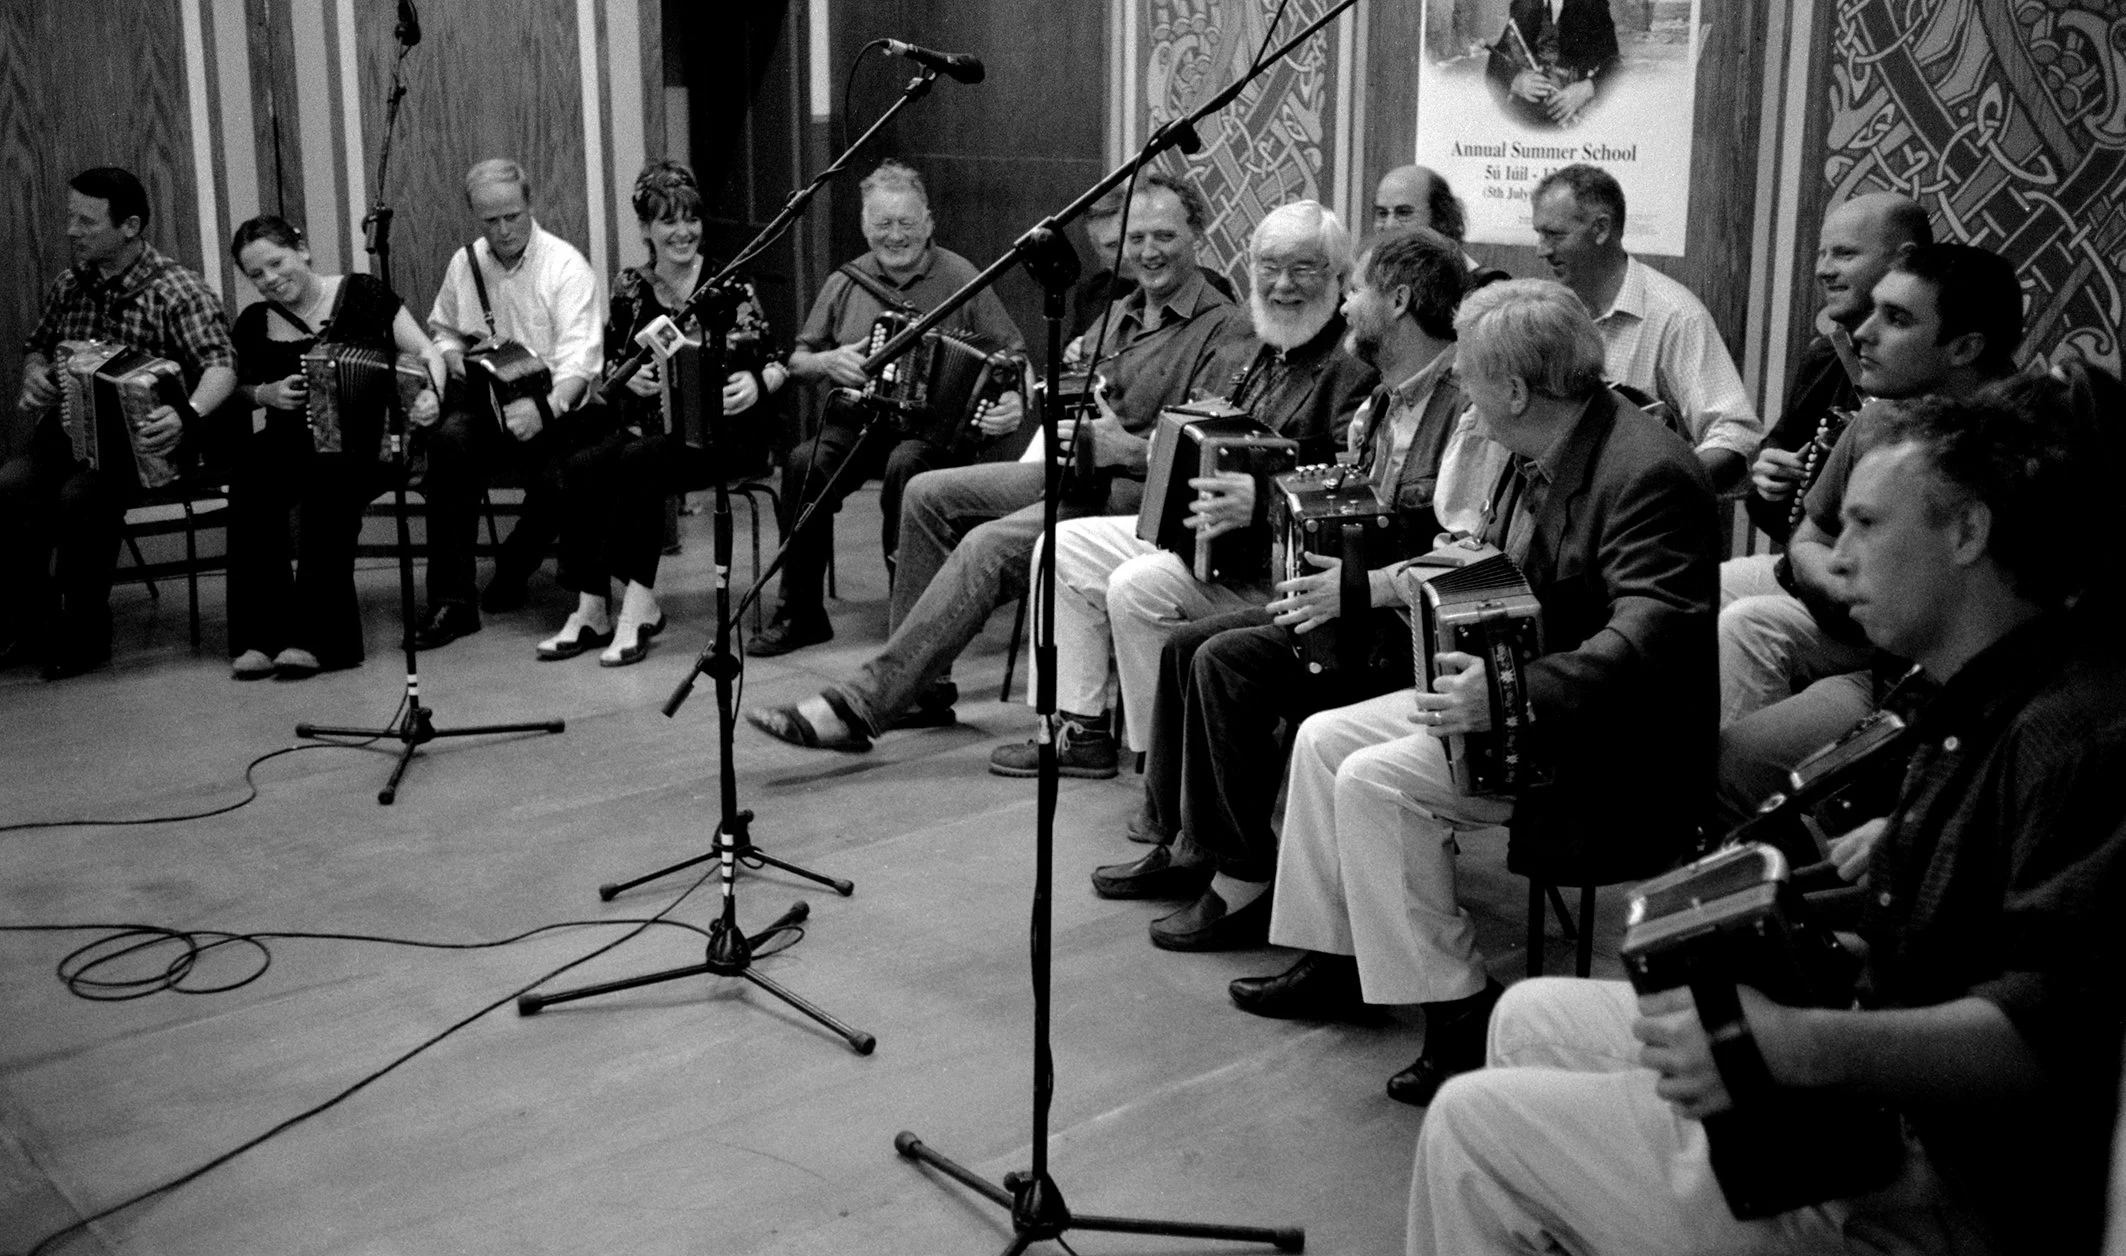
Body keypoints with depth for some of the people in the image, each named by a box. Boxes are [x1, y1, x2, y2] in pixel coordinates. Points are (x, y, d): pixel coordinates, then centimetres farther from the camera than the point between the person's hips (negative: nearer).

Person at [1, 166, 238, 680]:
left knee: (82, 496, -33)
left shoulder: (178, 292, -8)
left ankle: (86, 635, -13)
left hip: (143, 444, -5)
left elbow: (221, 367, -21)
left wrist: (188, 415, -41)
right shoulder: (68, 288, 11)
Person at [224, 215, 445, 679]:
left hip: (364, 445, -3)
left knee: (326, 487, -34)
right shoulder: (254, 325, 11)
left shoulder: (362, 295, 1)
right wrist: (264, 393, -2)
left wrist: (430, 395, -22)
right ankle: (259, 637, -25)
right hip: (290, 445, 3)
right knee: (250, 487, -28)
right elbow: (235, 394, 21)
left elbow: (427, 353, -1)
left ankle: (314, 638, -30)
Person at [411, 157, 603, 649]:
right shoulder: (464, 263, 9)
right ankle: (451, 600, -27)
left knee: (557, 479, -33)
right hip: (486, 402, 4)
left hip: (555, 405, -3)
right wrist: (455, 356, 0)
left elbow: (578, 361, -18)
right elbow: (441, 330, 25)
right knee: (450, 439, -31)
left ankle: (514, 567, 4)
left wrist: (546, 408, -37)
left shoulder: (566, 266, -8)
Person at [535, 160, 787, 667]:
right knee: (581, 466, -23)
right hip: (650, 425, 4)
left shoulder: (728, 284, -3)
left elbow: (773, 364, -2)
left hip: (720, 429, -4)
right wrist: (630, 378, -8)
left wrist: (755, 384, -24)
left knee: (639, 462, -32)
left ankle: (638, 603, -25)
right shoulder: (630, 288, 9)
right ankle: (592, 609, -19)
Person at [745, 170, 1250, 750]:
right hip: (1074, 468, 10)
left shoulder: (1225, 328, -7)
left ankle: (857, 707, -28)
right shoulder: (1122, 312, 21)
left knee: (990, 545, -28)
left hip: (1139, 492, -10)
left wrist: (1130, 448, -26)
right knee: (929, 494, 1)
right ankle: (919, 682, 4)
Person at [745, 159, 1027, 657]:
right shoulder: (846, 283, 13)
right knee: (804, 463, -26)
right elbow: (797, 360, 19)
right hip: (855, 423, 3)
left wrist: (1015, 401, -17)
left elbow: (1013, 356, 4)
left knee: (905, 464, -35)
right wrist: (828, 362, -4)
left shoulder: (961, 278, 3)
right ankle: (801, 613, -14)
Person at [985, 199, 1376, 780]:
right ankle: (1082, 731, 10)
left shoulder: (1356, 367, -13)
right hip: (1197, 529, 10)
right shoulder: (1244, 355, 16)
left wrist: (1263, 500, -36)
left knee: (1139, 586, -29)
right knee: (1063, 547, 5)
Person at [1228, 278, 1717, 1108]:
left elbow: (1652, 635, -33)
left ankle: (1461, 1016, -12)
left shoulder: (1647, 475, -23)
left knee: (1377, 782, -22)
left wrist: (1515, 695, -42)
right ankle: (1333, 960, 17)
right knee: (1325, 739, 6)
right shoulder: (1535, 456, 7)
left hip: (1613, 749, -10)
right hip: (1511, 688, 10)